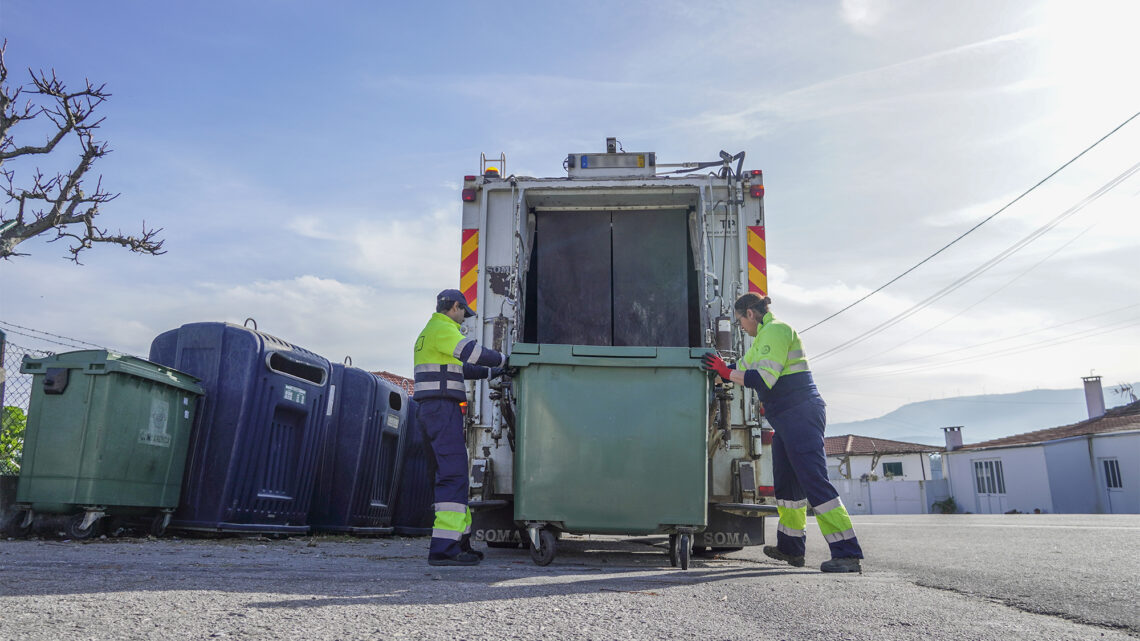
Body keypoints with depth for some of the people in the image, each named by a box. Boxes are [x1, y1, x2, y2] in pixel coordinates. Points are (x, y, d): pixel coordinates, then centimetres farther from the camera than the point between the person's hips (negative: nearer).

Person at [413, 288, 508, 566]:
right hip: (442, 408, -11)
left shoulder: (431, 331, 26)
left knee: (453, 473, 14)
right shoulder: (443, 328, -6)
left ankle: (459, 540, 19)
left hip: (434, 410, 11)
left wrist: (491, 372, 34)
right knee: (454, 475, -15)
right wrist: (502, 359, -2)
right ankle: (444, 548, -19)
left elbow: (459, 367, 34)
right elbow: (474, 353, -19)